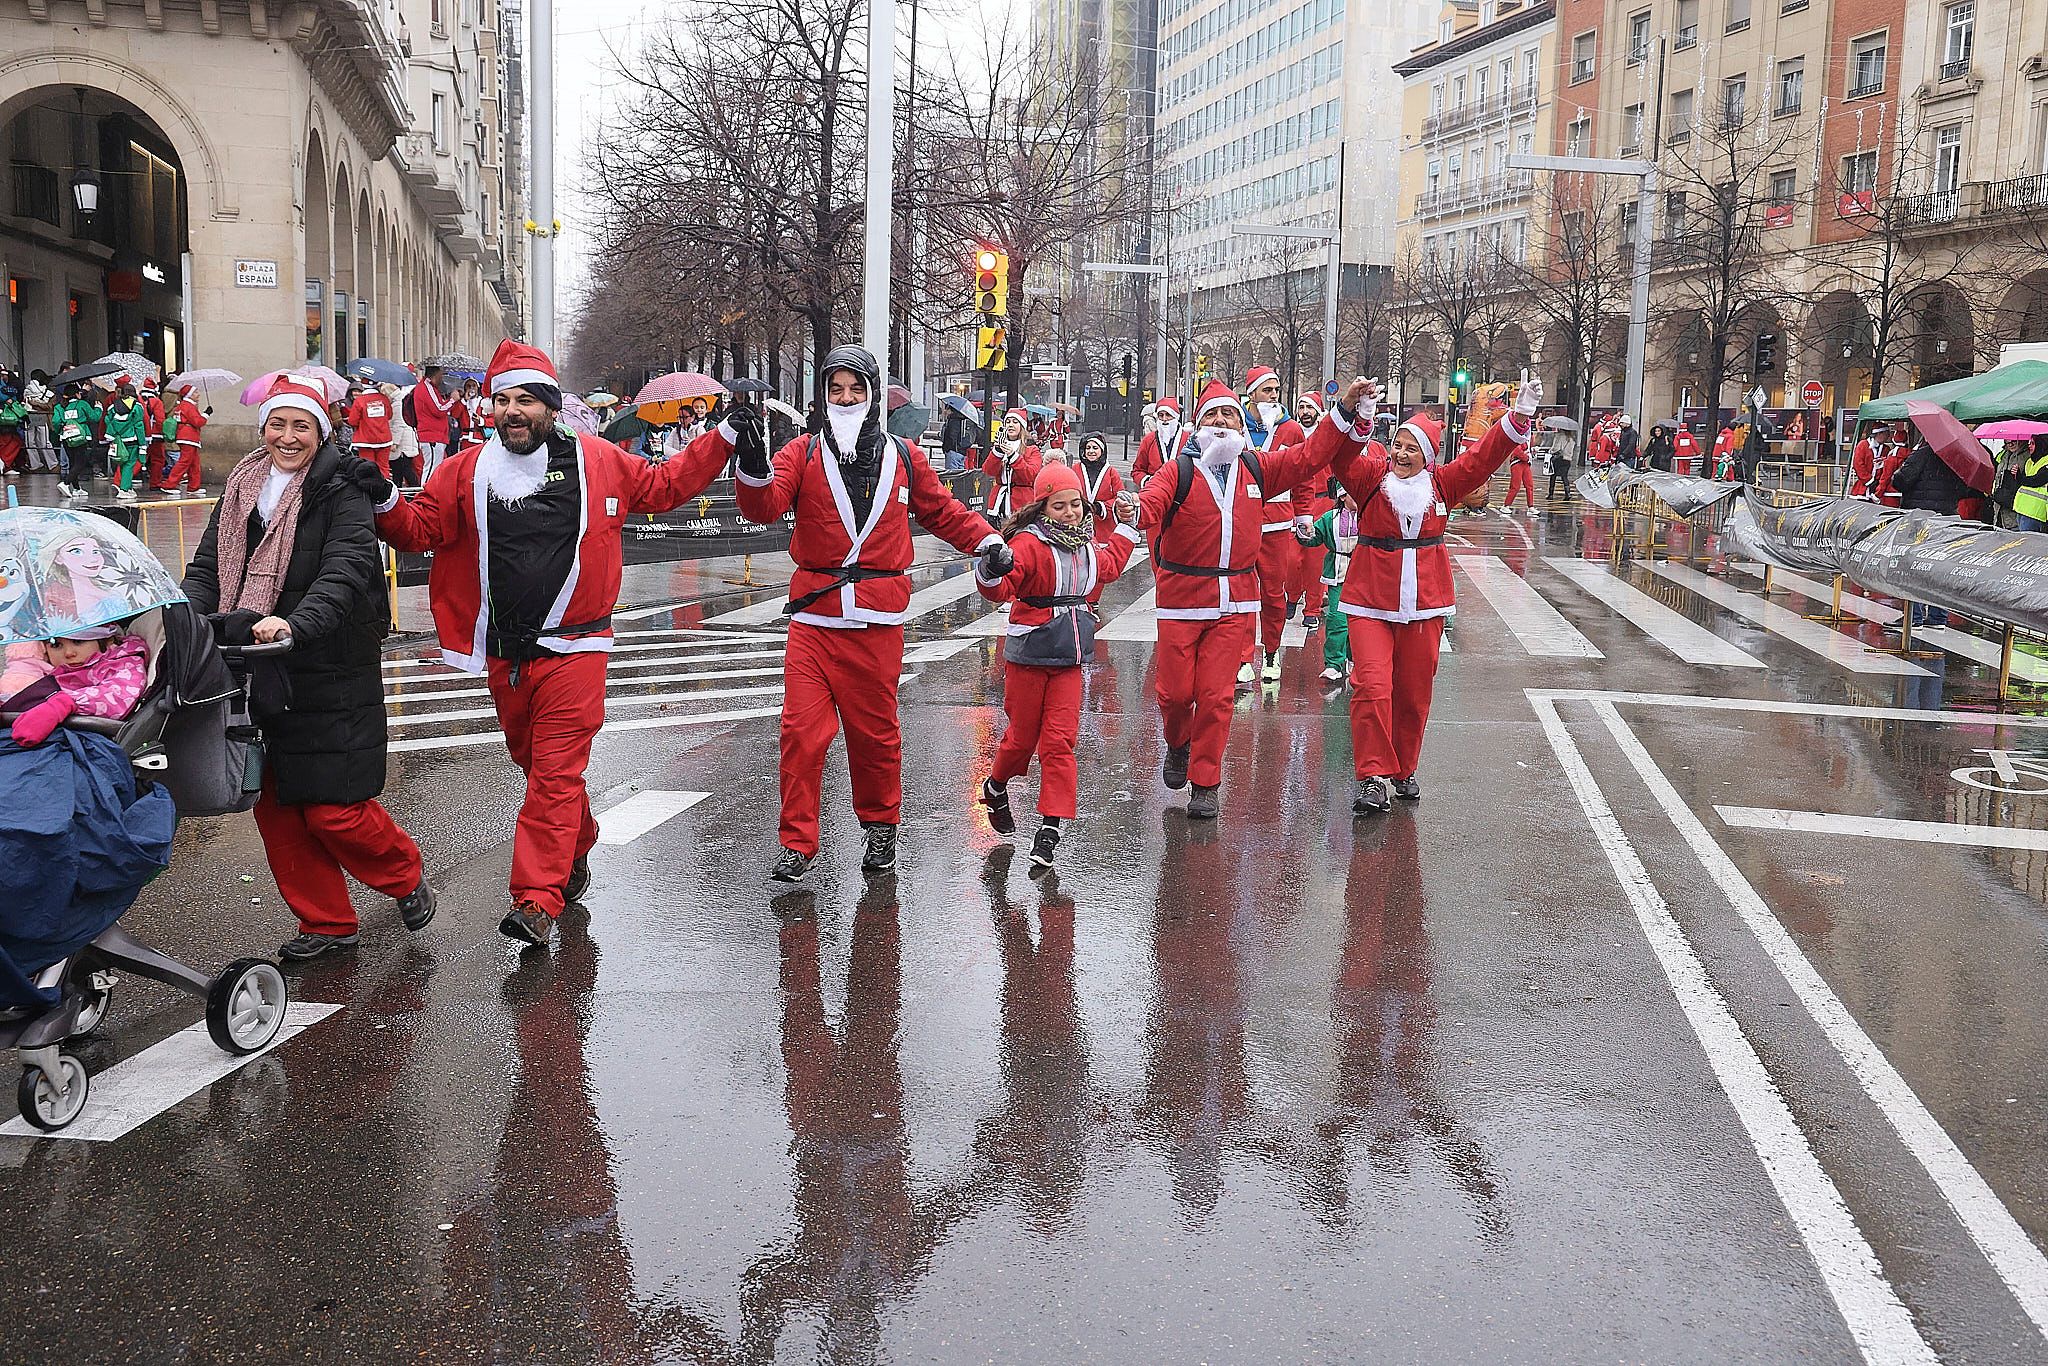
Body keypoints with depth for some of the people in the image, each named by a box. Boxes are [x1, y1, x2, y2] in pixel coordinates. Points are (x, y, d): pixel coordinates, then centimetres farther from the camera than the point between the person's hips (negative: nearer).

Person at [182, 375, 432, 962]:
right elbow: (207, 567, 10)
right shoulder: (241, 490, 12)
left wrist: (296, 625, -37)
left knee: (334, 809, -5)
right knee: (274, 805, 9)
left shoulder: (341, 492, -7)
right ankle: (326, 921, 24)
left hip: (329, 674, -6)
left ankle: (405, 874, 24)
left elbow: (346, 572, -21)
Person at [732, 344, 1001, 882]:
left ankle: (880, 825, 29)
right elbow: (765, 506, -12)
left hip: (877, 622, 1)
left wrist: (988, 542, 11)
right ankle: (798, 842, 6)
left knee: (875, 731, 9)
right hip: (813, 618, -1)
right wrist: (753, 466, -31)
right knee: (802, 731, -5)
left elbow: (943, 511, 21)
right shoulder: (804, 453, 3)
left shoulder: (903, 457, 8)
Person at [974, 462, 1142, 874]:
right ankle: (996, 787, 38)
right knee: (1022, 735, 7)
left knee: (1059, 740, -3)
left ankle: (1050, 828, -3)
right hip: (1028, 655, -4)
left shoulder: (1088, 546, 8)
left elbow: (1110, 565, 32)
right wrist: (992, 572, -47)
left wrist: (1125, 527, 29)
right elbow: (1002, 589, -27)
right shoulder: (1029, 544, -14)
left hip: (1069, 658, 5)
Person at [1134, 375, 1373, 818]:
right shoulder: (1179, 471, -6)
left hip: (1235, 601, 2)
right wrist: (1134, 511, -47)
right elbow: (1151, 503, -22)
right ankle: (1178, 744, 37)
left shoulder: (1256, 468, 6)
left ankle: (1205, 782, 12)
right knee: (1175, 689, 4)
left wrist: (1347, 410, -2)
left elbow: (1310, 455, 6)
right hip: (1183, 598, -2)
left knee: (1216, 694, 0)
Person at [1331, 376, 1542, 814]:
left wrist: (1520, 417, -12)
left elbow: (1483, 457, 0)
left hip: (1424, 603, 3)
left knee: (1414, 692, 9)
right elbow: (1342, 459, -19)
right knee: (1372, 686, -13)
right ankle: (1375, 778, -10)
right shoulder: (1371, 478, -1)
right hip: (1370, 602, -3)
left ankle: (1403, 770, 26)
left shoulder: (1441, 484, 6)